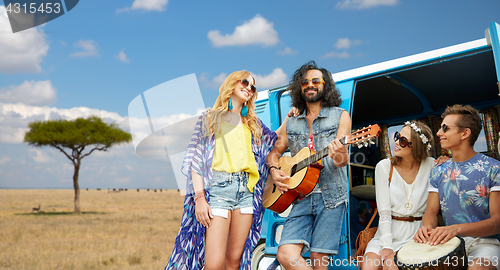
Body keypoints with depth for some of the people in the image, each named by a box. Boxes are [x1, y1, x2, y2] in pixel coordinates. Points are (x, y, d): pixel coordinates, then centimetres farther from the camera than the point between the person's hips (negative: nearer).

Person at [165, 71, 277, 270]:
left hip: (246, 189, 4)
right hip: (218, 187, -4)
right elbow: (196, 159, 1)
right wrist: (199, 198, -10)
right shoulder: (210, 118, 9)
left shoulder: (253, 124, 21)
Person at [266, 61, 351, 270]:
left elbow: (343, 155, -5)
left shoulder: (340, 116, 4)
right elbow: (275, 151, 21)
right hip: (301, 196, 3)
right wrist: (274, 170, -1)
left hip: (330, 196, -3)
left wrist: (340, 159, -30)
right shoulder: (291, 122, 15)